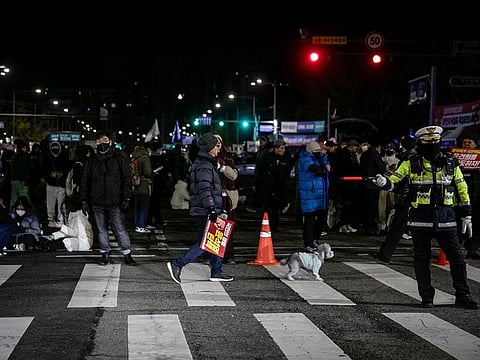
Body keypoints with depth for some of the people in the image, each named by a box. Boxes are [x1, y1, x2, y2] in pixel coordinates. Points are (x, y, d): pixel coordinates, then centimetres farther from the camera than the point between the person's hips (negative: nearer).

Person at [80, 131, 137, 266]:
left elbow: (126, 180, 3)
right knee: (101, 230, 8)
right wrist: (84, 200, 6)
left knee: (120, 229, -3)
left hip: (115, 203, -3)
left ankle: (127, 255, 4)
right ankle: (105, 255, 16)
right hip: (97, 204, 3)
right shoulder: (91, 162, 10)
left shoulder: (119, 159, 4)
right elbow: (85, 182, 13)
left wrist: (126, 198, -6)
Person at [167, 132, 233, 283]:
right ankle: (177, 264, -7)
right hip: (204, 213, -11)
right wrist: (212, 212, -31)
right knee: (203, 244, -8)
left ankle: (216, 272, 18)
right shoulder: (205, 167, -16)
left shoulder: (207, 163, 17)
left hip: (203, 212, 11)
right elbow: (205, 191, -26)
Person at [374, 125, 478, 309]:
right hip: (420, 219, -1)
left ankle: (463, 296, 11)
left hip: (446, 219, 1)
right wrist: (384, 182, -25)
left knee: (457, 258, 2)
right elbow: (393, 181, -2)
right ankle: (427, 297, 16)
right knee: (422, 259, 5)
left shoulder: (451, 164, 7)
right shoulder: (412, 163, 2)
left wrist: (466, 216, 10)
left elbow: (462, 189, 12)